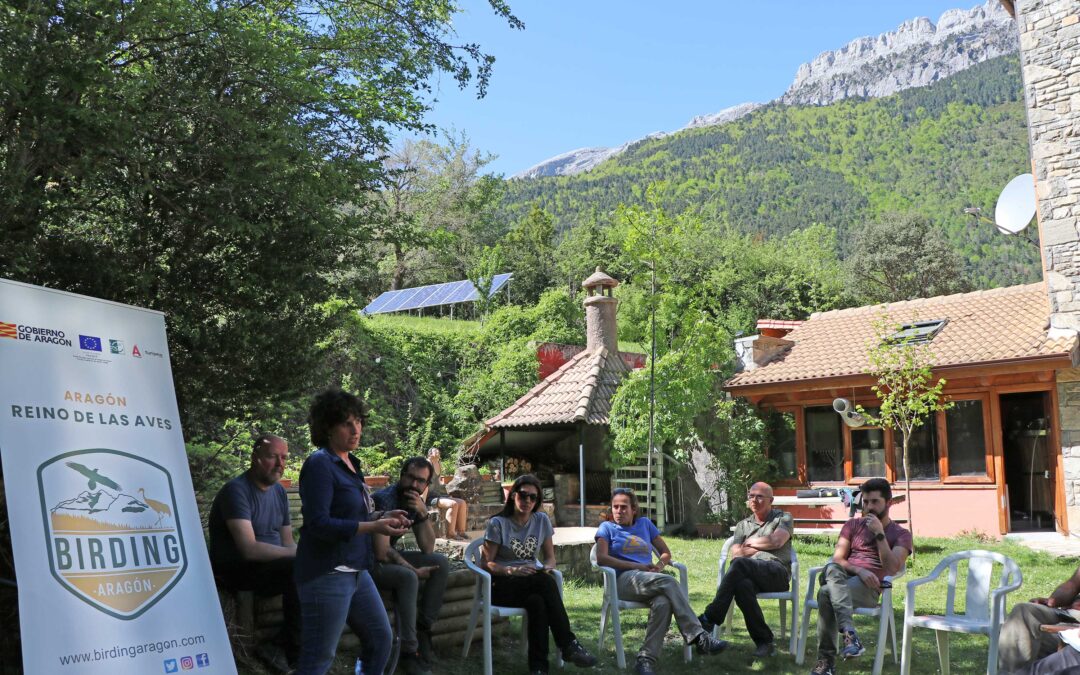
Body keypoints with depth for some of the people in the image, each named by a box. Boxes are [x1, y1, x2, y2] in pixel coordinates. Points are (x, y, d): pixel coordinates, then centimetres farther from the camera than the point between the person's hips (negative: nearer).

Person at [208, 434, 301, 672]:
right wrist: (297, 554, -24)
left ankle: (283, 646, -4)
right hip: (235, 571, -8)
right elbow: (249, 549, -27)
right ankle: (292, 652, -13)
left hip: (270, 567, 8)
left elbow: (287, 543, 10)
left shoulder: (279, 491, 9)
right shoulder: (236, 490, -17)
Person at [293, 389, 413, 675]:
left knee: (381, 638, 18)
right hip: (327, 574, -9)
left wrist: (382, 515, 3)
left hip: (356, 571, 9)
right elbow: (319, 524, -22)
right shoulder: (320, 464, -15)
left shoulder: (350, 462, 12)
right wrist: (374, 527, -27)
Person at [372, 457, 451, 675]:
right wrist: (415, 570, -17)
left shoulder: (415, 502, 1)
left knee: (441, 562, -5)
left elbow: (428, 549, -3)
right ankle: (408, 651, -25)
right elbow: (382, 553, -27)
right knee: (407, 577, -33)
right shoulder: (384, 500, -24)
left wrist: (423, 513, -17)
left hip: (390, 557, 8)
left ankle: (423, 629, -2)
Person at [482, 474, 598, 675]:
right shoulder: (498, 523, -4)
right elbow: (487, 563, -6)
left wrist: (547, 567, -13)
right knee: (546, 582, -35)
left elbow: (550, 557, 13)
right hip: (502, 585, -4)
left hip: (533, 582, 4)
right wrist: (512, 571, -24)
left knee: (537, 601, -36)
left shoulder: (541, 520, 8)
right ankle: (568, 645, -33)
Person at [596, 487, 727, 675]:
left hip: (650, 579, 4)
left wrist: (659, 565, -1)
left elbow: (666, 552, 24)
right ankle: (698, 637, -37)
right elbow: (601, 558, -2)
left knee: (663, 603, -36)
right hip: (624, 580, -4)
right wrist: (637, 566, -8)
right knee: (668, 581, -33)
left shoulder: (645, 524, 25)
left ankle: (647, 659, -37)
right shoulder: (607, 527, 14)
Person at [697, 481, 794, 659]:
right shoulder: (743, 525, 29)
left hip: (778, 572, -3)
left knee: (739, 564, -35)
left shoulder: (783, 518, 19)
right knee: (742, 585, -39)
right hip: (749, 575, 3)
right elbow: (733, 553, 11)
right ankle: (764, 642, -33)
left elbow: (776, 541, -3)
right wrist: (763, 546, 6)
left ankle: (709, 619, -34)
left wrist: (749, 543, 9)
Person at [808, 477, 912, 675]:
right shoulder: (853, 525, 23)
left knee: (826, 593, -35)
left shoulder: (901, 534, 14)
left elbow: (892, 568, -5)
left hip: (870, 587, -3)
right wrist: (859, 571, -12)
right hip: (844, 577, 3)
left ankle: (826, 659, -36)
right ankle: (849, 632, -52)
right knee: (832, 569, -37)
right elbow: (837, 559, 9)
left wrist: (879, 533, -8)